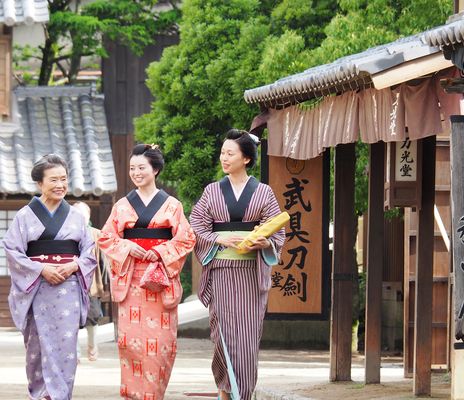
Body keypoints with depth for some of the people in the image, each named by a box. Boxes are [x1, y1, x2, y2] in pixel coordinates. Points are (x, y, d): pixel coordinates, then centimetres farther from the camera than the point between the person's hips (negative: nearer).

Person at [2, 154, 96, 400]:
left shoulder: (75, 216, 11)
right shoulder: (25, 216, 3)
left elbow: (90, 251, 11)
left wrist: (73, 266, -9)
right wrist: (41, 269, -12)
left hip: (68, 286, 2)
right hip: (36, 287, -2)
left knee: (66, 343, -6)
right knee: (39, 342, -3)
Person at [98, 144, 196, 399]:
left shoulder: (171, 205, 6)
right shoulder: (122, 206, 10)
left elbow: (185, 239, 2)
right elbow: (106, 238, 9)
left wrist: (160, 252, -11)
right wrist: (127, 247, -9)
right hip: (130, 277, 1)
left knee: (160, 338, -6)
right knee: (130, 335, -7)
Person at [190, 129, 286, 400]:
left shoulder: (263, 192, 5)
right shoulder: (212, 191, 8)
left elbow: (277, 232, 4)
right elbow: (196, 228, 4)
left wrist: (265, 242, -17)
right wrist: (220, 239, -12)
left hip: (252, 272, 0)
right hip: (221, 270, 0)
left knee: (248, 335, -2)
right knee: (225, 331, -9)